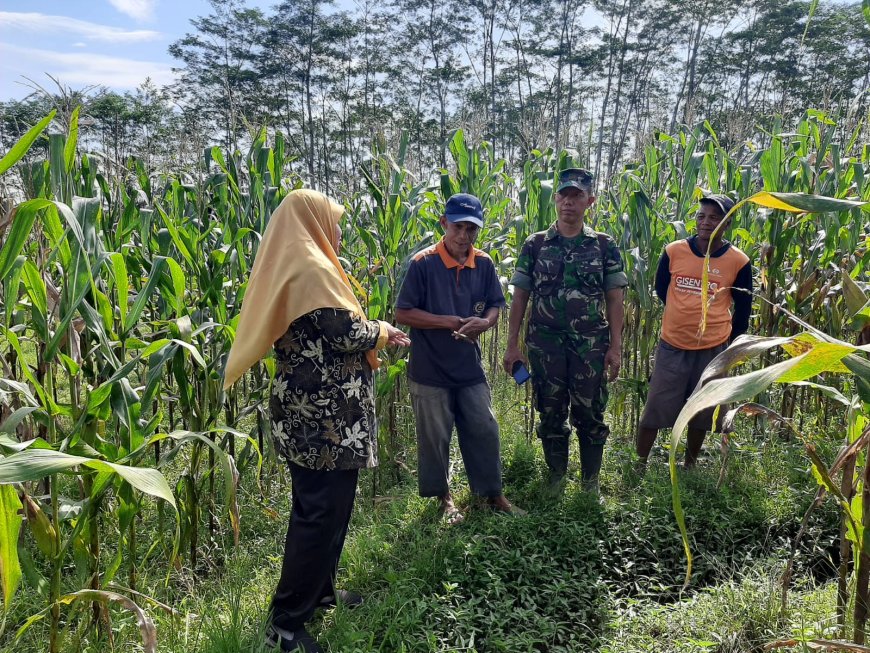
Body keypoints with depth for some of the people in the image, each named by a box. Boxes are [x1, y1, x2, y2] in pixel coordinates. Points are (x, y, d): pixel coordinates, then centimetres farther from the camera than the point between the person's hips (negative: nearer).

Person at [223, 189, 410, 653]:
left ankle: (318, 590, 36)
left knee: (317, 506, 20)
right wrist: (383, 331, -2)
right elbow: (344, 333, -21)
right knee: (322, 511, -1)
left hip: (309, 409, 10)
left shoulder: (291, 267, 13)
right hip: (325, 415, -10)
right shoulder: (313, 269, -18)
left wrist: (377, 336, 17)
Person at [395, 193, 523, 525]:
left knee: (484, 430, 11)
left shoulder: (484, 264, 0)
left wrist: (484, 322, -15)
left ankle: (493, 494, 30)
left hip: (469, 367, 4)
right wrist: (450, 322, -19)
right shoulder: (423, 263, -13)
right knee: (435, 436, 9)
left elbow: (494, 306, 9)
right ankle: (444, 496, 31)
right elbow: (402, 314, -13)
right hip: (430, 370, -4)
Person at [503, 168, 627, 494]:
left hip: (591, 344, 0)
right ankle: (556, 479, 26)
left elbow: (614, 300, 3)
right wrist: (512, 344, -2)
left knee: (590, 414, 6)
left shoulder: (604, 246, 3)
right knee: (551, 414, 9)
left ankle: (591, 483, 23)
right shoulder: (535, 244, 3)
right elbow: (519, 297, 3)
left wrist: (615, 346, -3)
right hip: (545, 344, 1)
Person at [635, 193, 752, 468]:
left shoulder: (738, 261, -7)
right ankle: (639, 465, 20)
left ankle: (689, 466, 34)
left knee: (700, 415, 15)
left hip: (712, 350, 0)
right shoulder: (674, 251, -6)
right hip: (672, 346, 0)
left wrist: (729, 346, 9)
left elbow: (743, 310, 5)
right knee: (654, 410, 5)